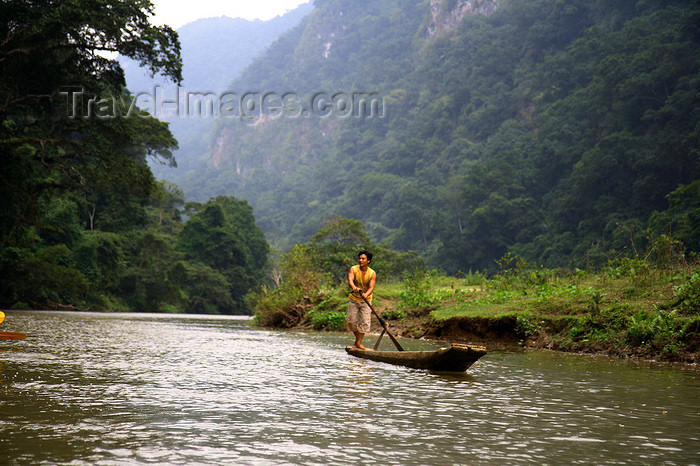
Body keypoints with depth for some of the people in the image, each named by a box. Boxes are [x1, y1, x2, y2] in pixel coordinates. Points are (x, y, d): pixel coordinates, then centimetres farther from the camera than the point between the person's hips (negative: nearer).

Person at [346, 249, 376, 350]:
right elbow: (350, 279, -29)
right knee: (351, 320, 1)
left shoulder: (372, 273, -11)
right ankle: (357, 338, 25)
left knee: (364, 321, -8)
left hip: (366, 300, 0)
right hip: (354, 299, 1)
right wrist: (354, 287, -52)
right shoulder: (353, 269, -11)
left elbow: (371, 287, -22)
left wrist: (366, 294, -45)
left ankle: (358, 342, 1)